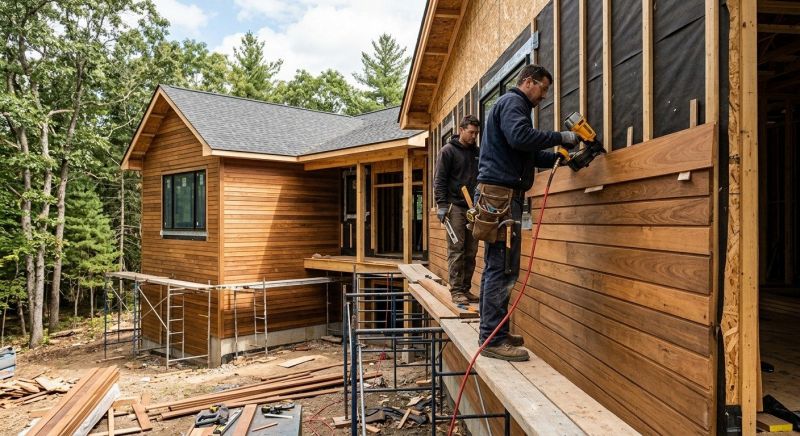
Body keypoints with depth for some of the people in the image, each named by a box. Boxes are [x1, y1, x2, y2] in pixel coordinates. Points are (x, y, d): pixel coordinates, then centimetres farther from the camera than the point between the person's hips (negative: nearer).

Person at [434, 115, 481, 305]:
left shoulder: (477, 152, 16)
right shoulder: (448, 150, 0)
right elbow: (439, 180, -5)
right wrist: (441, 204, -13)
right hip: (455, 207, -5)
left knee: (471, 252, 6)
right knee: (456, 250, -5)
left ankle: (466, 288, 14)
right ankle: (456, 290, -1)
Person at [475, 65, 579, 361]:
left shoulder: (512, 103, 29)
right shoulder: (512, 101, -2)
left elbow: (529, 155, 27)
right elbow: (520, 136, -23)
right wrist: (561, 137, -13)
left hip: (498, 195, 11)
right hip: (501, 193, -11)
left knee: (495, 267, 11)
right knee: (503, 268, -12)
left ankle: (492, 334, 18)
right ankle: (493, 340, -9)